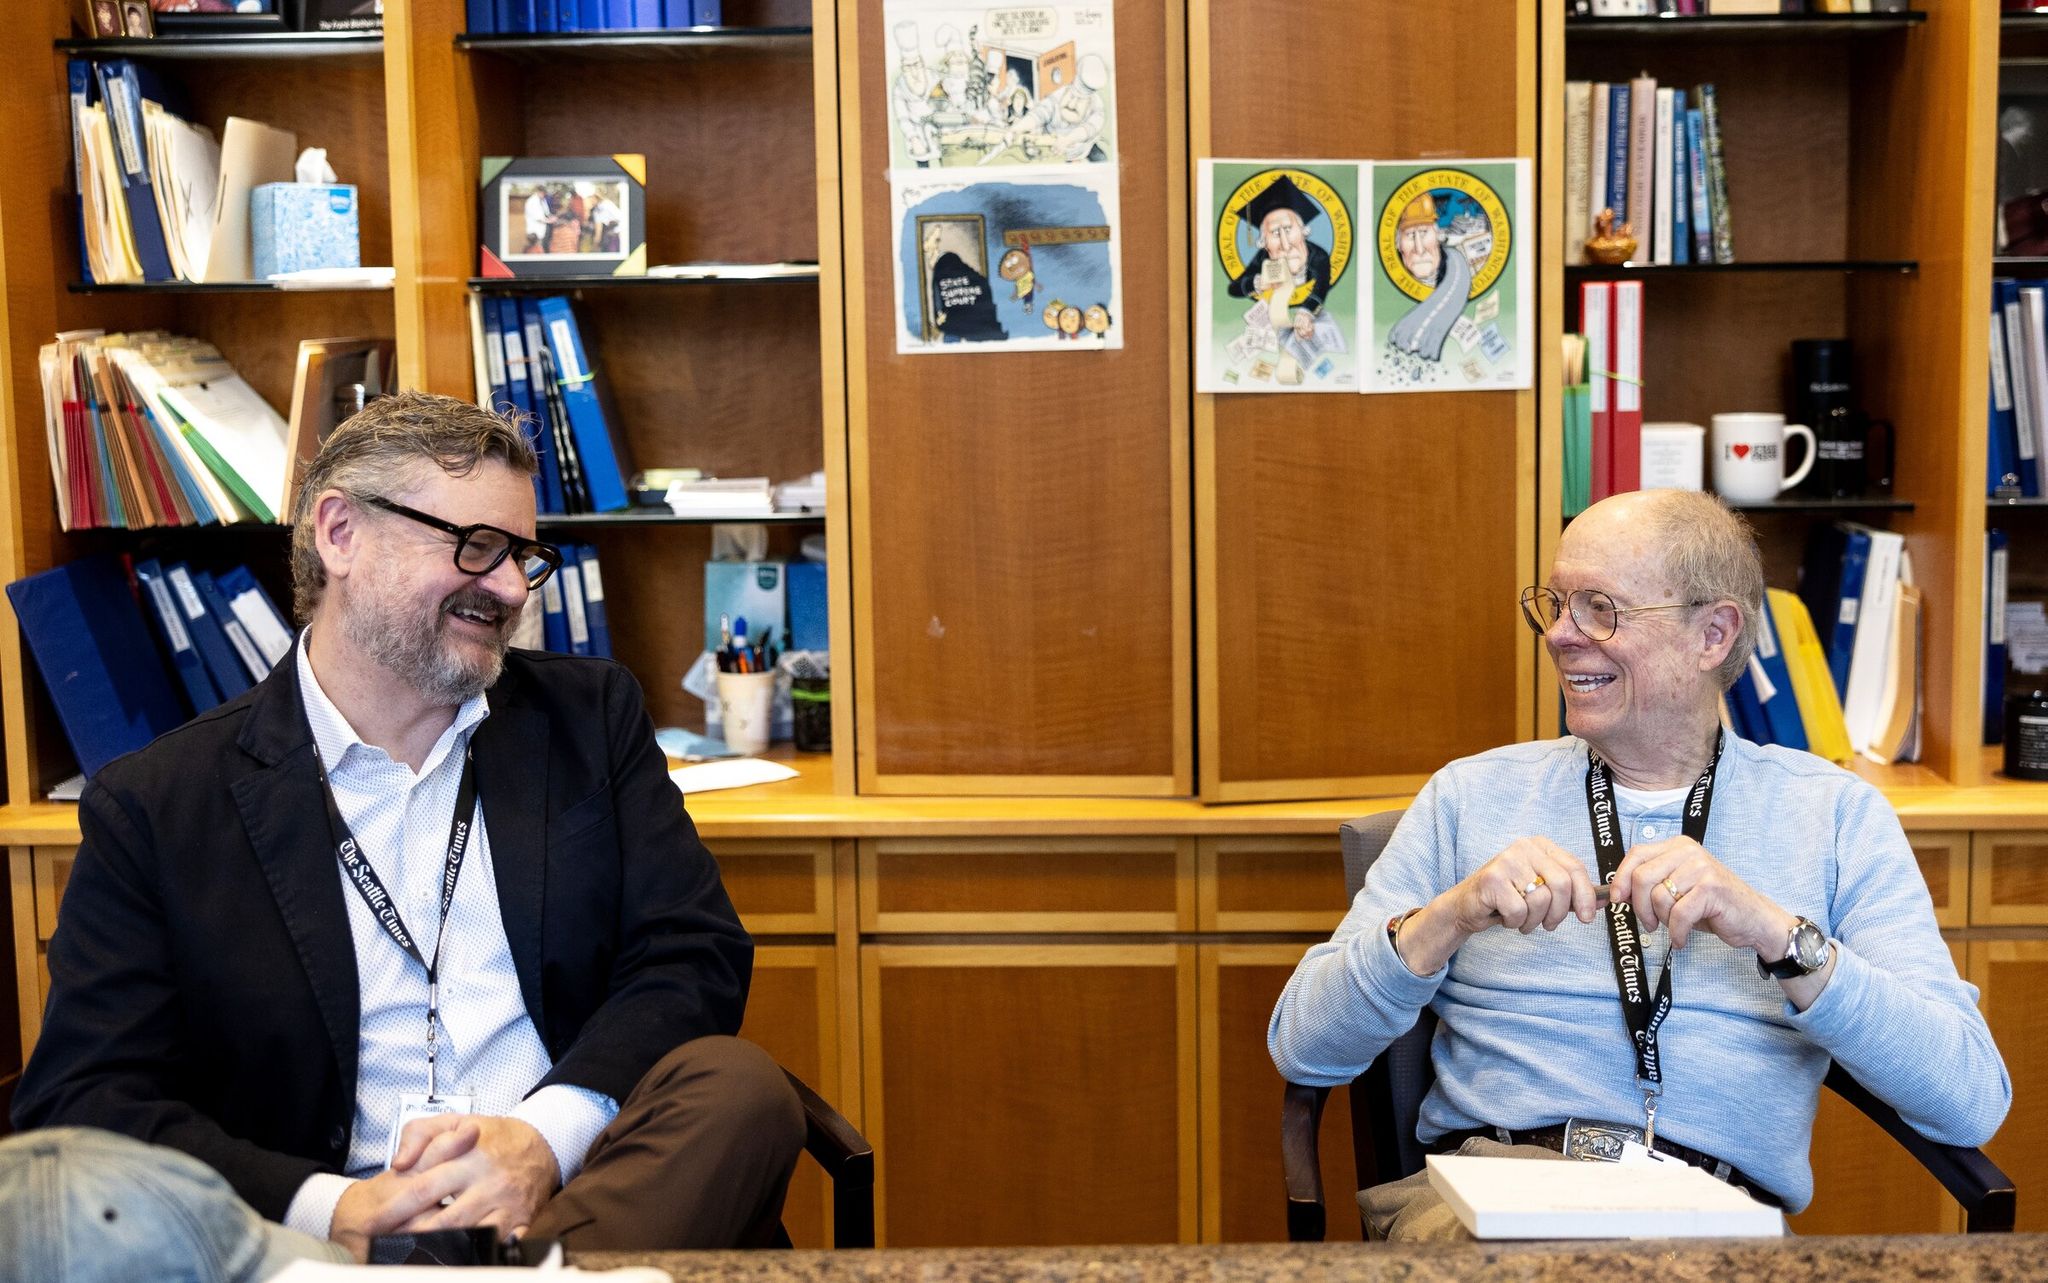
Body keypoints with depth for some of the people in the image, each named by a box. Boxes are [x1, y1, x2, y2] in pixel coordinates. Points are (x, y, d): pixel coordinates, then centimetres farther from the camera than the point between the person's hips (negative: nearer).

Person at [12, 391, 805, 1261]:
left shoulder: (591, 717, 13)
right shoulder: (153, 807, 5)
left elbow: (694, 955, 5)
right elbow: (79, 1101, -1)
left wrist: (545, 1136, -15)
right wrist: (330, 1212, -20)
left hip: (584, 1191, 4)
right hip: (324, 1251, -3)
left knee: (740, 1086, -28)